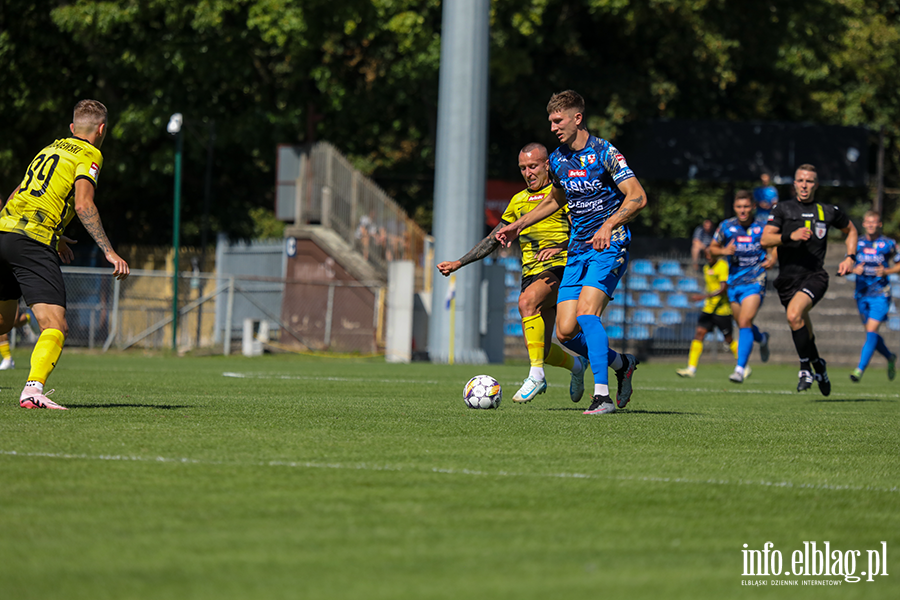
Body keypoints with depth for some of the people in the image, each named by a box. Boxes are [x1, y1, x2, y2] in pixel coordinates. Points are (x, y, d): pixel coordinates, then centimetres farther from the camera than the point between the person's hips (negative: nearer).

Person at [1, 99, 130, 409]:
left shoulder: (50, 148, 25)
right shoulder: (89, 155, 3)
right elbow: (83, 204, -11)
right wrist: (109, 252, -11)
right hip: (33, 240, -7)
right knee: (55, 326, -11)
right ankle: (33, 388, -32)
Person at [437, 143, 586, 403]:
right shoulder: (518, 201, 20)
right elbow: (493, 239, 24)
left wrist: (561, 248, -25)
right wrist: (458, 263, 18)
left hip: (558, 268, -6)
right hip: (531, 274, 6)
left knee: (527, 301, -36)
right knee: (542, 351, -1)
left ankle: (536, 375, -35)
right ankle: (575, 364, 32)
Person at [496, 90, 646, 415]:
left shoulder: (604, 153, -12)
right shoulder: (558, 159, 10)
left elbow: (637, 196, -20)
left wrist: (609, 224, -34)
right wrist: (517, 226, 26)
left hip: (609, 246, -7)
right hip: (577, 251, 7)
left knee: (586, 312, -26)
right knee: (566, 332, -3)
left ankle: (602, 395, -24)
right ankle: (621, 364, 21)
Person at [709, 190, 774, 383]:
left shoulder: (762, 227, -3)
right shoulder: (726, 226, 1)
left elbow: (773, 247, 13)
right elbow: (712, 248, 10)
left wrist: (771, 260, -8)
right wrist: (724, 251, -11)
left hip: (755, 282, -4)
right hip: (734, 283, 4)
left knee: (744, 323, -19)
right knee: (743, 326, 15)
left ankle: (740, 368, -22)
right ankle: (762, 339, 50)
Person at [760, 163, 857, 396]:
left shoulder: (829, 211, 7)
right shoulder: (782, 209, 4)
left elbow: (851, 230, 25)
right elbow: (765, 239, -5)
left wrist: (850, 257, 11)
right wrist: (790, 236, -20)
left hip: (815, 276, -3)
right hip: (788, 278, 3)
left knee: (794, 314, -27)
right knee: (802, 326, 13)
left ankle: (806, 368, -16)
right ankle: (817, 364, 40)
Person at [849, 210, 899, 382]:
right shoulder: (857, 243, 6)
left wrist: (886, 271, -13)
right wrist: (854, 269, -11)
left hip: (880, 295, -4)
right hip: (862, 295, 4)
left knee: (871, 331, -17)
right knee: (871, 333, 12)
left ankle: (860, 369, -20)